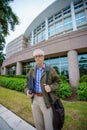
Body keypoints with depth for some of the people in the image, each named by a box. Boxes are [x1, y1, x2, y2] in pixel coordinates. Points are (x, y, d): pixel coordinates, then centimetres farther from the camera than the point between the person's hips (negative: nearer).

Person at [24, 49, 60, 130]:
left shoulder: (50, 69, -7)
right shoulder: (32, 71, 3)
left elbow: (57, 82, -2)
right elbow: (28, 84, 9)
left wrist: (51, 87, -22)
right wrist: (27, 91, -11)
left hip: (47, 100, -3)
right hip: (35, 99, 4)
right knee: (38, 122, 20)